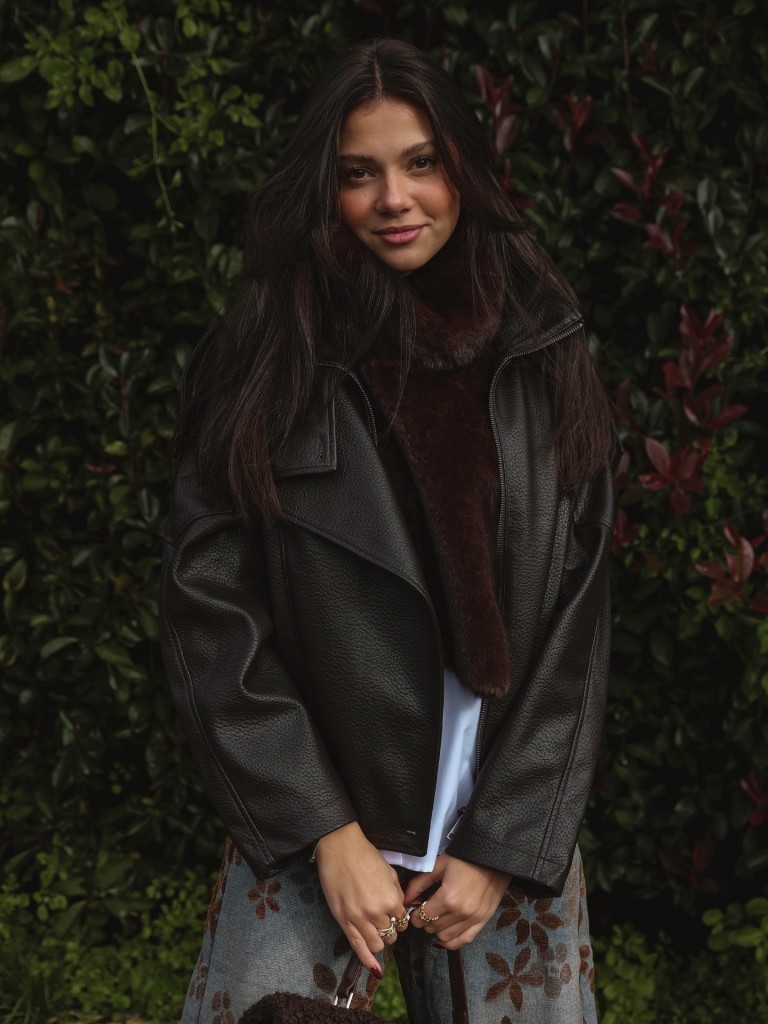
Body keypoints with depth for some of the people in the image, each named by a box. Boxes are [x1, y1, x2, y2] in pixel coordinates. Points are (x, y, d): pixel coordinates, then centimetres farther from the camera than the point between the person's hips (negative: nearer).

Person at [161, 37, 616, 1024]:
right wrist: (329, 833, -11)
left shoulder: (545, 360, 1)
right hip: (309, 834, -1)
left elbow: (572, 629, 0)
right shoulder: (266, 359, -3)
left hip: (511, 831, 2)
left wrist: (505, 845, -6)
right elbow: (208, 615, -7)